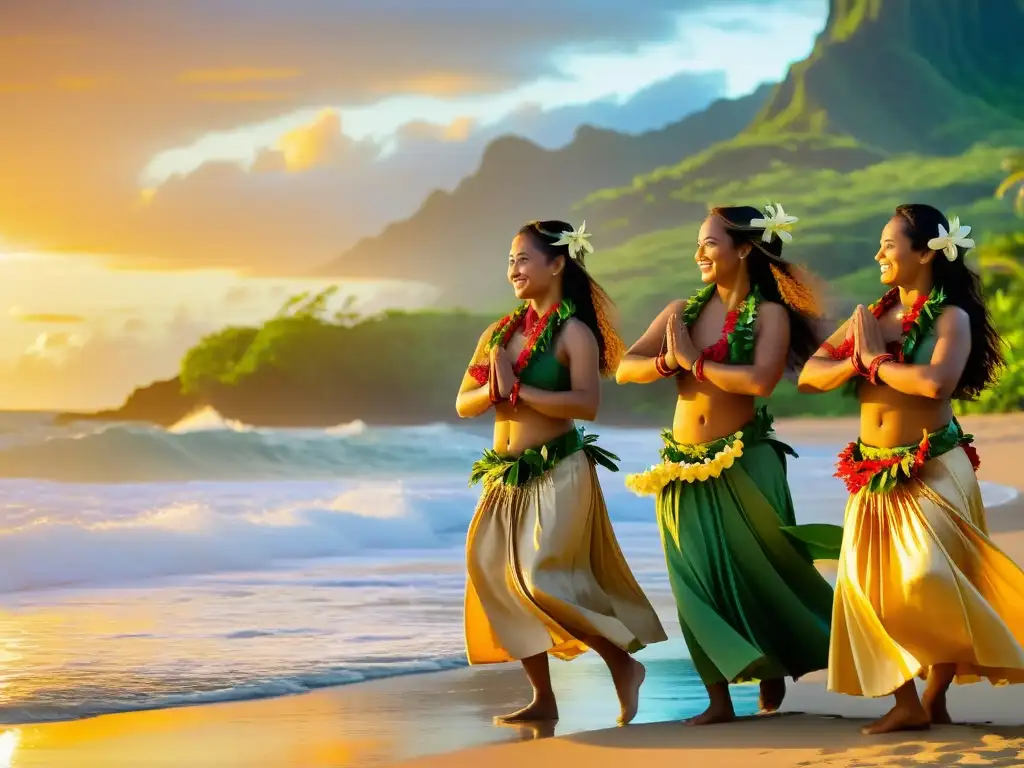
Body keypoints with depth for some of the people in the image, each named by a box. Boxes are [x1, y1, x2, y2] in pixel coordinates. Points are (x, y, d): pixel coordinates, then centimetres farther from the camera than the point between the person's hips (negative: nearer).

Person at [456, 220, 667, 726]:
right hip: (506, 476, 7)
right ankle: (542, 698, 11)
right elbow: (464, 404, 8)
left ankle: (622, 662, 3)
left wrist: (518, 390, -19)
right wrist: (493, 389, -13)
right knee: (494, 576, 3)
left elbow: (586, 403, -21)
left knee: (540, 578, -15)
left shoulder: (574, 333, -7)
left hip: (557, 472, -7)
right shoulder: (501, 332, 11)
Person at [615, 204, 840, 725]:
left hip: (744, 465, -4)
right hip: (684, 467, 4)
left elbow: (760, 380, -23)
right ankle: (719, 698, 11)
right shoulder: (682, 311, 7)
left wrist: (696, 362, -14)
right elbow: (625, 369, 1)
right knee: (697, 583, 3)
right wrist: (668, 361, -17)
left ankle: (775, 666, 32)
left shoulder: (769, 315, -5)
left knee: (759, 569, 6)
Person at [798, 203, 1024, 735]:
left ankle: (936, 695, 7)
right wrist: (856, 362, -14)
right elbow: (809, 376, 5)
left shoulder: (950, 317, -8)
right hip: (874, 475, 6)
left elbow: (936, 382, -27)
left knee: (926, 581, -13)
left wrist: (877, 361, -12)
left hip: (930, 471, -6)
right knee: (870, 585, -1)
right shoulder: (872, 315, 9)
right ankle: (907, 704, 5)